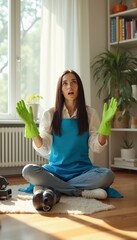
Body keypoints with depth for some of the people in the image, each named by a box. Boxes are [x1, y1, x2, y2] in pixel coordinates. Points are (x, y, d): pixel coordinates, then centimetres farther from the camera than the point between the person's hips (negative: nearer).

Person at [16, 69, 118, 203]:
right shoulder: (50, 114, 4)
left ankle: (50, 188, -24)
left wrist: (105, 123, -13)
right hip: (56, 170, 0)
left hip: (82, 170, 0)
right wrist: (30, 126, -12)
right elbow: (44, 149, -2)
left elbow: (97, 147, -1)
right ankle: (82, 192, -26)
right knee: (28, 170, -30)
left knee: (107, 175, -31)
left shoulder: (90, 113, 5)